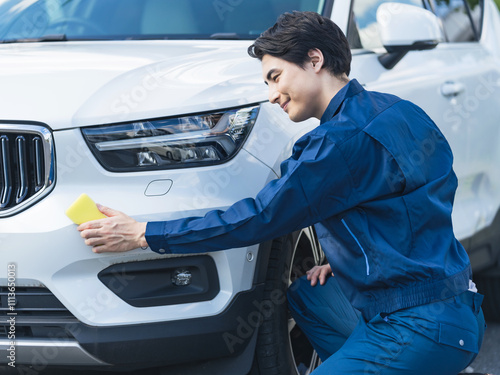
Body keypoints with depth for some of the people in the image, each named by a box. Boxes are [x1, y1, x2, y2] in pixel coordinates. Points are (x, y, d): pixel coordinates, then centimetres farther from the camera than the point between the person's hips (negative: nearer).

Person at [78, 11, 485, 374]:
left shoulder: (345, 140, -18)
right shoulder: (394, 111, 12)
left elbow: (261, 218, -15)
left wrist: (144, 234, -9)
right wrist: (345, 261, 12)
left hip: (425, 328, -10)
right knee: (305, 295, 21)